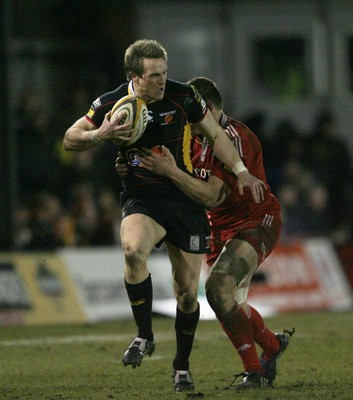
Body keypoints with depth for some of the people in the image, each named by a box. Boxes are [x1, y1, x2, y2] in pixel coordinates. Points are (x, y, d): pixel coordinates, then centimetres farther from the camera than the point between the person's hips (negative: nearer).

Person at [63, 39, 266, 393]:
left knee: (187, 291, 2)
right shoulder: (111, 104, -7)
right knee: (133, 249, -34)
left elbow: (215, 134, 6)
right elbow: (70, 139, 2)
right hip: (141, 200, -1)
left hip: (186, 199, 1)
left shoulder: (182, 96, -8)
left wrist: (241, 171, 0)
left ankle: (182, 366, 24)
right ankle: (144, 337, -17)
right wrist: (99, 136, -18)